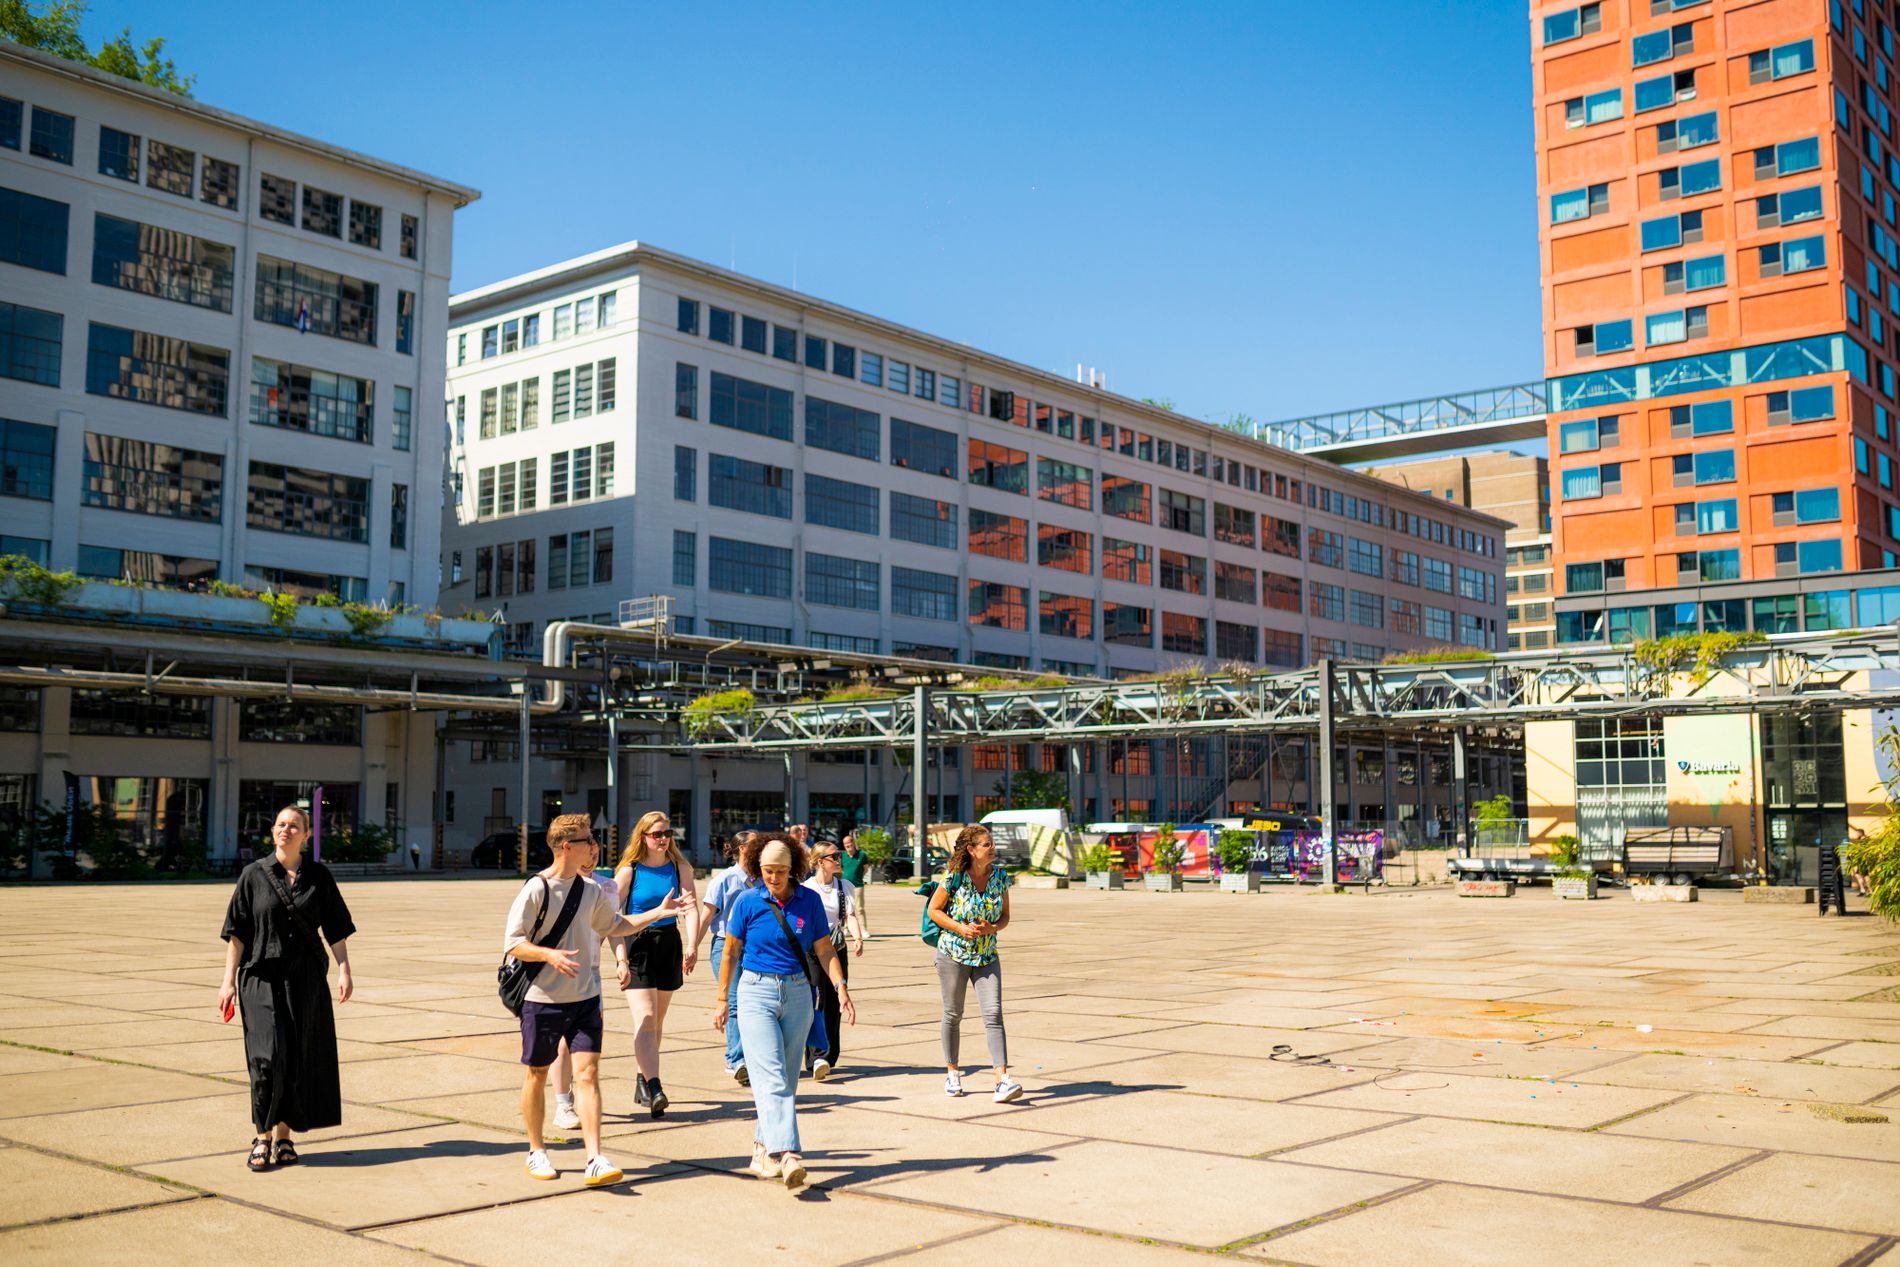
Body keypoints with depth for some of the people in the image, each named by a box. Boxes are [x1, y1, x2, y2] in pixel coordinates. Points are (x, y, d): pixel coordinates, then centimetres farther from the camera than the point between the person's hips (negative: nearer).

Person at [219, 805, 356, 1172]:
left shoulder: (319, 876, 4)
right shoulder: (254, 875, 1)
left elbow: (336, 929, 4)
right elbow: (237, 933, 1)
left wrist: (343, 970, -7)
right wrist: (229, 980, -3)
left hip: (306, 979, 2)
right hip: (262, 977, -2)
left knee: (298, 1058, 3)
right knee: (267, 1056, -11)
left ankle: (284, 1136, 16)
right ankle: (263, 1137, 3)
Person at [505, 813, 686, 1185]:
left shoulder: (591, 890, 7)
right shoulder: (536, 890, -12)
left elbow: (615, 925, 23)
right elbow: (512, 944, -14)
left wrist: (657, 912, 15)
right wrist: (549, 955, -31)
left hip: (585, 998, 4)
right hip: (543, 1000, -4)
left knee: (588, 1073, -6)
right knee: (537, 1074, 9)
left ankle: (595, 1159, -8)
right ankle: (536, 1152, 27)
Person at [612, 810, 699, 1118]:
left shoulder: (679, 868, 2)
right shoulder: (628, 871, -4)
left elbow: (691, 907, -9)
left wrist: (692, 946, -22)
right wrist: (620, 953, -15)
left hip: (669, 945, 4)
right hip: (637, 944, -4)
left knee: (657, 1022, 14)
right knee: (645, 1021, -14)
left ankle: (642, 1080, 30)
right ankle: (654, 1088, -23)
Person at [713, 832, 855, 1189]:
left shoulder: (809, 901, 1)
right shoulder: (747, 902, -4)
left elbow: (824, 949, 7)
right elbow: (731, 952, 5)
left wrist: (841, 988, -5)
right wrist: (722, 1000, 8)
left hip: (797, 995, 3)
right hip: (756, 993, -3)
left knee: (787, 1079, 8)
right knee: (771, 1078, -14)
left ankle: (763, 1147, 23)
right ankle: (787, 1156, -23)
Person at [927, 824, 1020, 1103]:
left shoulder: (1000, 876, -2)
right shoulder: (954, 877, -13)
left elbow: (1005, 916, 7)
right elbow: (934, 910, -4)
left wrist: (992, 928, -14)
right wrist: (960, 928, -17)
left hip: (987, 956, 2)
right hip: (953, 954, -2)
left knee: (994, 1013, -11)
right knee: (953, 1014, 9)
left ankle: (1003, 1080, -15)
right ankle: (952, 1074, 26)